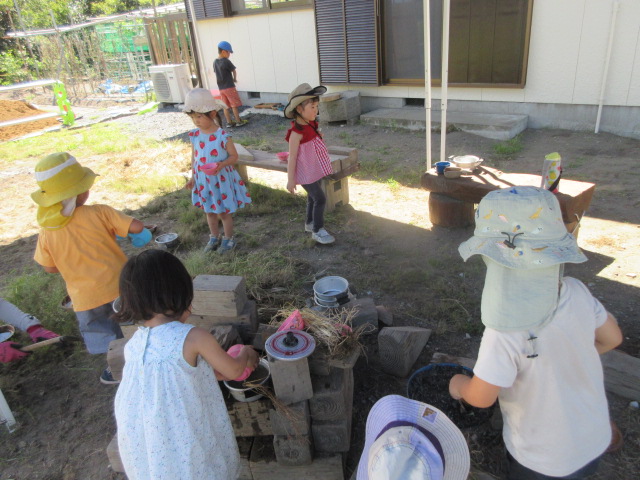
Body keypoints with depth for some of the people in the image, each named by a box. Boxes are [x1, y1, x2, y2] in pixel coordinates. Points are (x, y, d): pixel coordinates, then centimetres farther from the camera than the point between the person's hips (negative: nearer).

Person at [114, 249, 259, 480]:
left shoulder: (134, 342, -5)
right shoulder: (194, 337, -23)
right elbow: (233, 371, -7)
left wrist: (221, 371, 19)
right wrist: (245, 354, 15)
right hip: (184, 444, -5)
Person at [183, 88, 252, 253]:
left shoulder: (223, 136, -21)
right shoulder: (194, 135, -5)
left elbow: (234, 156, -12)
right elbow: (194, 157, 7)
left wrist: (222, 164, -30)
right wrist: (193, 177, 9)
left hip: (221, 180, -5)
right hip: (203, 180, 5)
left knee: (224, 213, 9)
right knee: (210, 211, 20)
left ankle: (228, 239, 30)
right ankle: (214, 237, 40)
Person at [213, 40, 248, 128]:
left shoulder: (215, 62, 6)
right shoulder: (226, 61, -13)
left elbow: (216, 72, 13)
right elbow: (234, 71, -4)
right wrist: (235, 79, 14)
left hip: (221, 88, 6)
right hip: (229, 87, -6)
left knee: (226, 106, 8)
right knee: (234, 105, 0)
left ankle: (229, 122, 11)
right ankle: (238, 121, 4)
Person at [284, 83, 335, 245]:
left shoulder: (311, 124, 2)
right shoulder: (297, 132, -24)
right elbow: (292, 157, -21)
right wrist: (290, 179, -19)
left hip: (316, 170, 9)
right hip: (306, 173, -9)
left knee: (313, 197, 21)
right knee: (320, 199, -6)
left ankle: (310, 223, 40)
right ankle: (317, 231, 8)